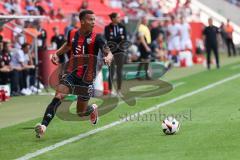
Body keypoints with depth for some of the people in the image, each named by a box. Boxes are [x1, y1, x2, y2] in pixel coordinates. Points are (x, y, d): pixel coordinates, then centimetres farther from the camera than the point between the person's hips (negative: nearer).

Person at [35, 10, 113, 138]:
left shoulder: (96, 38, -9)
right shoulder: (72, 34, 2)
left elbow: (109, 53, -17)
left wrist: (108, 58, -40)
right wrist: (57, 54, 12)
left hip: (87, 78, -2)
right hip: (71, 74, 2)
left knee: (81, 113, 8)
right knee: (58, 97, -24)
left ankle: (93, 109, 43)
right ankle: (43, 125, -27)